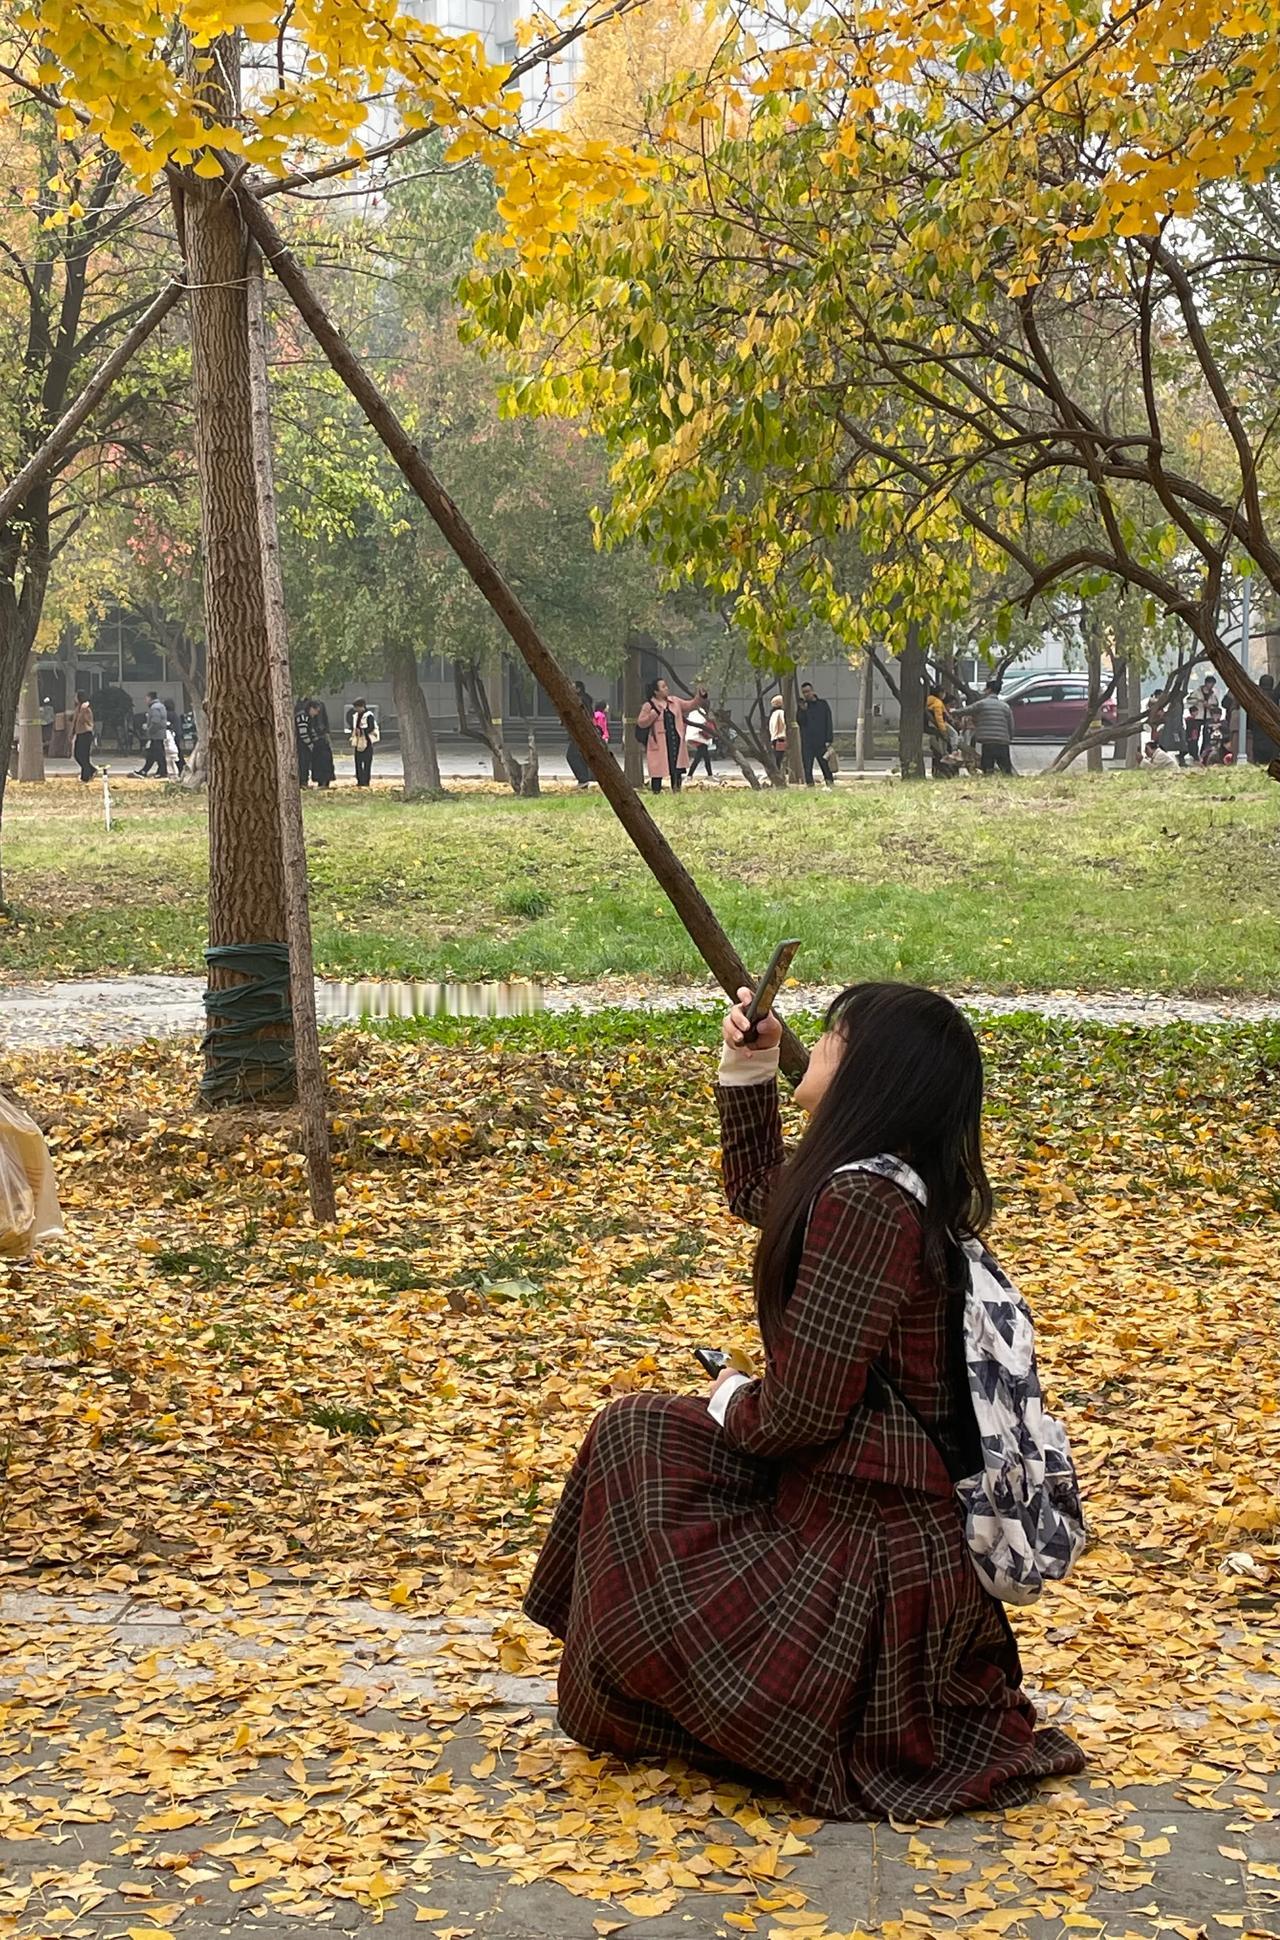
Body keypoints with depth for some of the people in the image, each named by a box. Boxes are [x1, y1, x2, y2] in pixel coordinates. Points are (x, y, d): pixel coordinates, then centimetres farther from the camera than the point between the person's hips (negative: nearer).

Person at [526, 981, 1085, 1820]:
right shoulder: (893, 1186, 4)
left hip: (867, 1555, -9)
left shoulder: (863, 1202, -25)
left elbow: (802, 1410, -25)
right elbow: (757, 1196, 26)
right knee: (640, 1432, 18)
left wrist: (732, 1406, -4)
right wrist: (748, 1072, 15)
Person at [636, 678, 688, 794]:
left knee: (677, 769, 6)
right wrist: (652, 715, -19)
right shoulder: (649, 706, -3)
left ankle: (676, 791, 15)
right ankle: (656, 792, 0)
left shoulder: (674, 702, 11)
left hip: (675, 741, 5)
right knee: (658, 770, -5)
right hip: (659, 744, -5)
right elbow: (640, 723, -5)